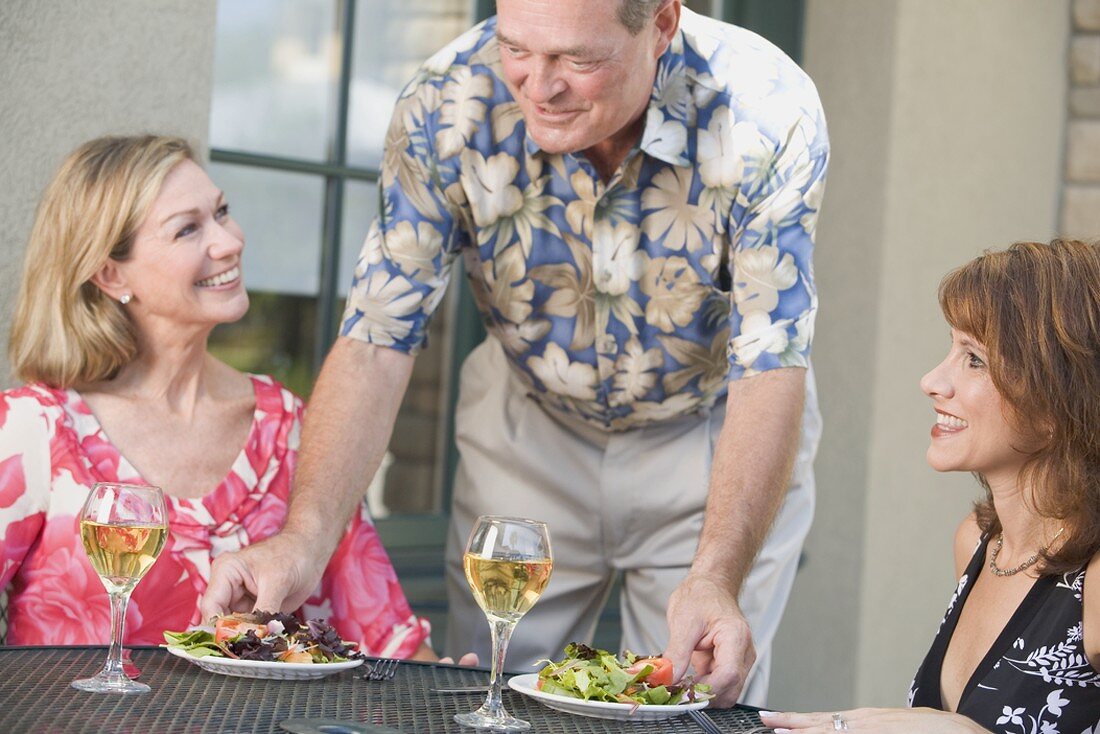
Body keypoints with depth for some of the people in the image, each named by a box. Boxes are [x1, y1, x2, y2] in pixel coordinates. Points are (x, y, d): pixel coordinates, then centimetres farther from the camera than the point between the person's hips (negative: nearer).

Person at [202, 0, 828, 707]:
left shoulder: (769, 115, -31)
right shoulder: (445, 107, -26)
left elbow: (768, 370, -31)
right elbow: (377, 339, -24)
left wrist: (716, 580, -44)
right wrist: (302, 536, -37)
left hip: (712, 432, -1)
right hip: (530, 428, 2)